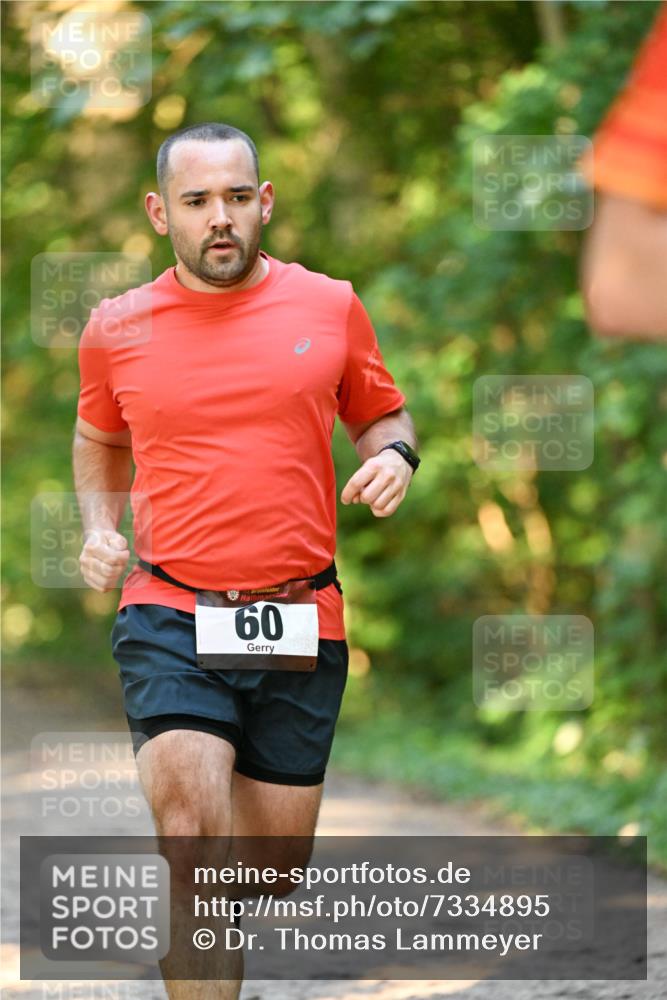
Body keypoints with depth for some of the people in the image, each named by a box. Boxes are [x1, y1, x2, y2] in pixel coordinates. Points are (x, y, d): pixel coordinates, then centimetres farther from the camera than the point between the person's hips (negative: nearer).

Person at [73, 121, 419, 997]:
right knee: (196, 842, -22)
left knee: (275, 866, 10)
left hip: (302, 623, 2)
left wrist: (394, 457, -5)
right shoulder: (116, 331, 3)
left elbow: (382, 415, 18)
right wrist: (99, 526, 5)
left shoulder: (331, 307, 3)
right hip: (170, 620, -2)